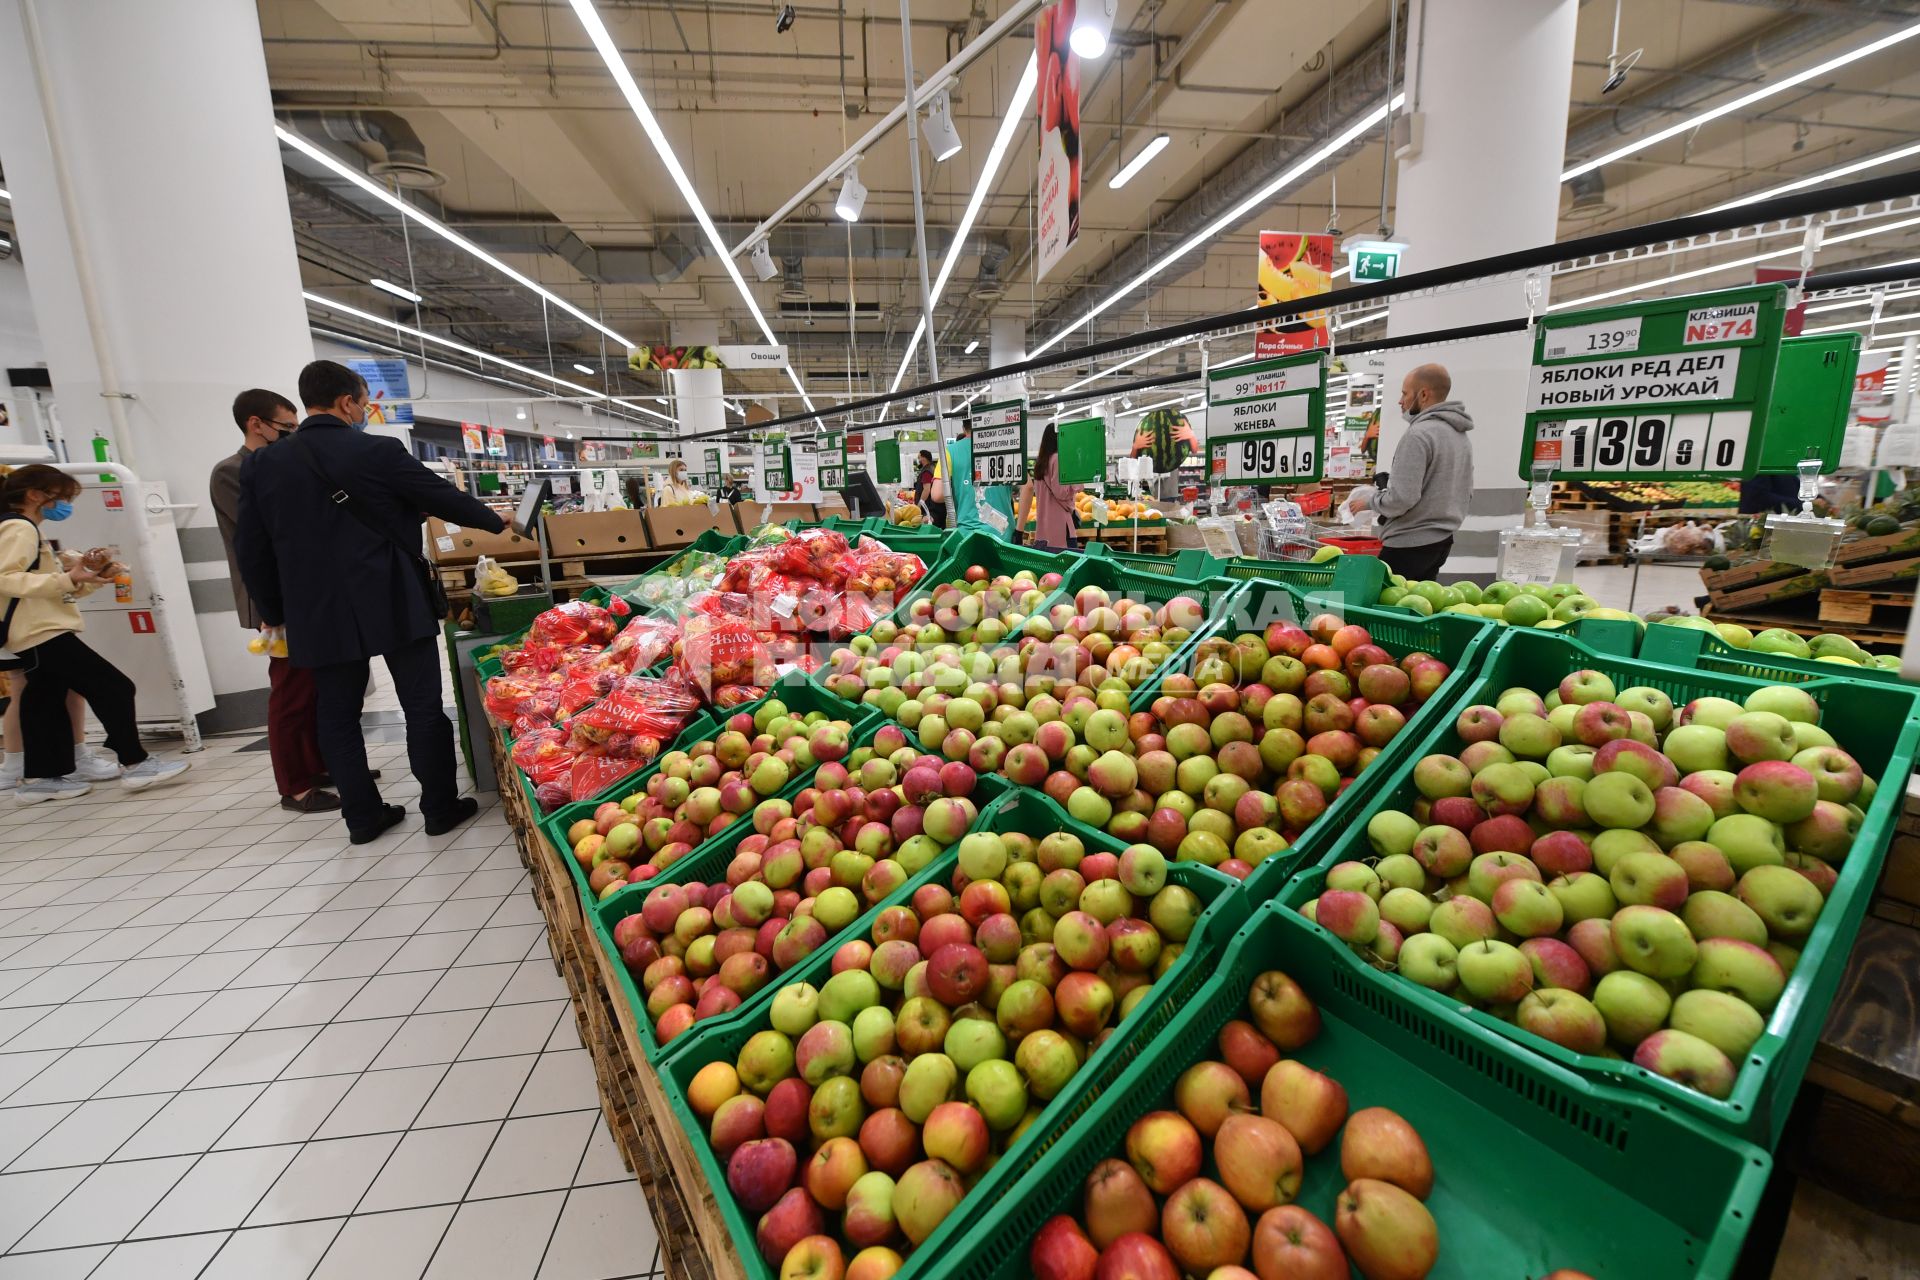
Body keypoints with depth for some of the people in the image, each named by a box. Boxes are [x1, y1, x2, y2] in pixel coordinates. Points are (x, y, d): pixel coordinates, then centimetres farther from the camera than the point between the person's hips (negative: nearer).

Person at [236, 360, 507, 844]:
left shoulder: (260, 464, 4)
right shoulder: (379, 453, -9)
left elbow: (252, 550, 7)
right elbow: (445, 499, 0)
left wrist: (274, 613, 18)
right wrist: (497, 522, 18)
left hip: (318, 614, 4)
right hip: (396, 605, -4)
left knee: (338, 716, 14)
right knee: (423, 708, 5)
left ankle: (362, 816, 21)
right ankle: (440, 808, 12)